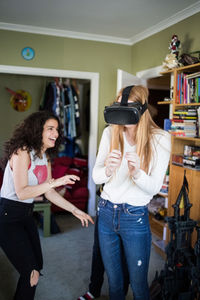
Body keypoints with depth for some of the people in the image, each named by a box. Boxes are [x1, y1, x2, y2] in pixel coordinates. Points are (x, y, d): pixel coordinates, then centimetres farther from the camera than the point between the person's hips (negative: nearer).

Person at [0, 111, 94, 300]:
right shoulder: (22, 152, -19)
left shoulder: (45, 157, 6)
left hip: (26, 215, 9)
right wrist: (55, 182, -33)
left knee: (37, 265, 18)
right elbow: (21, 192, -26)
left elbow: (49, 193, 8)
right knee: (31, 274, -5)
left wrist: (75, 210, 5)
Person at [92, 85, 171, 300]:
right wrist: (107, 170, -29)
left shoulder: (160, 139, -11)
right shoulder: (110, 133, -3)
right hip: (106, 212, 3)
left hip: (135, 217, -2)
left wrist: (137, 172, -33)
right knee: (114, 281, 19)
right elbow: (96, 177, -6)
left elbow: (154, 187, -12)